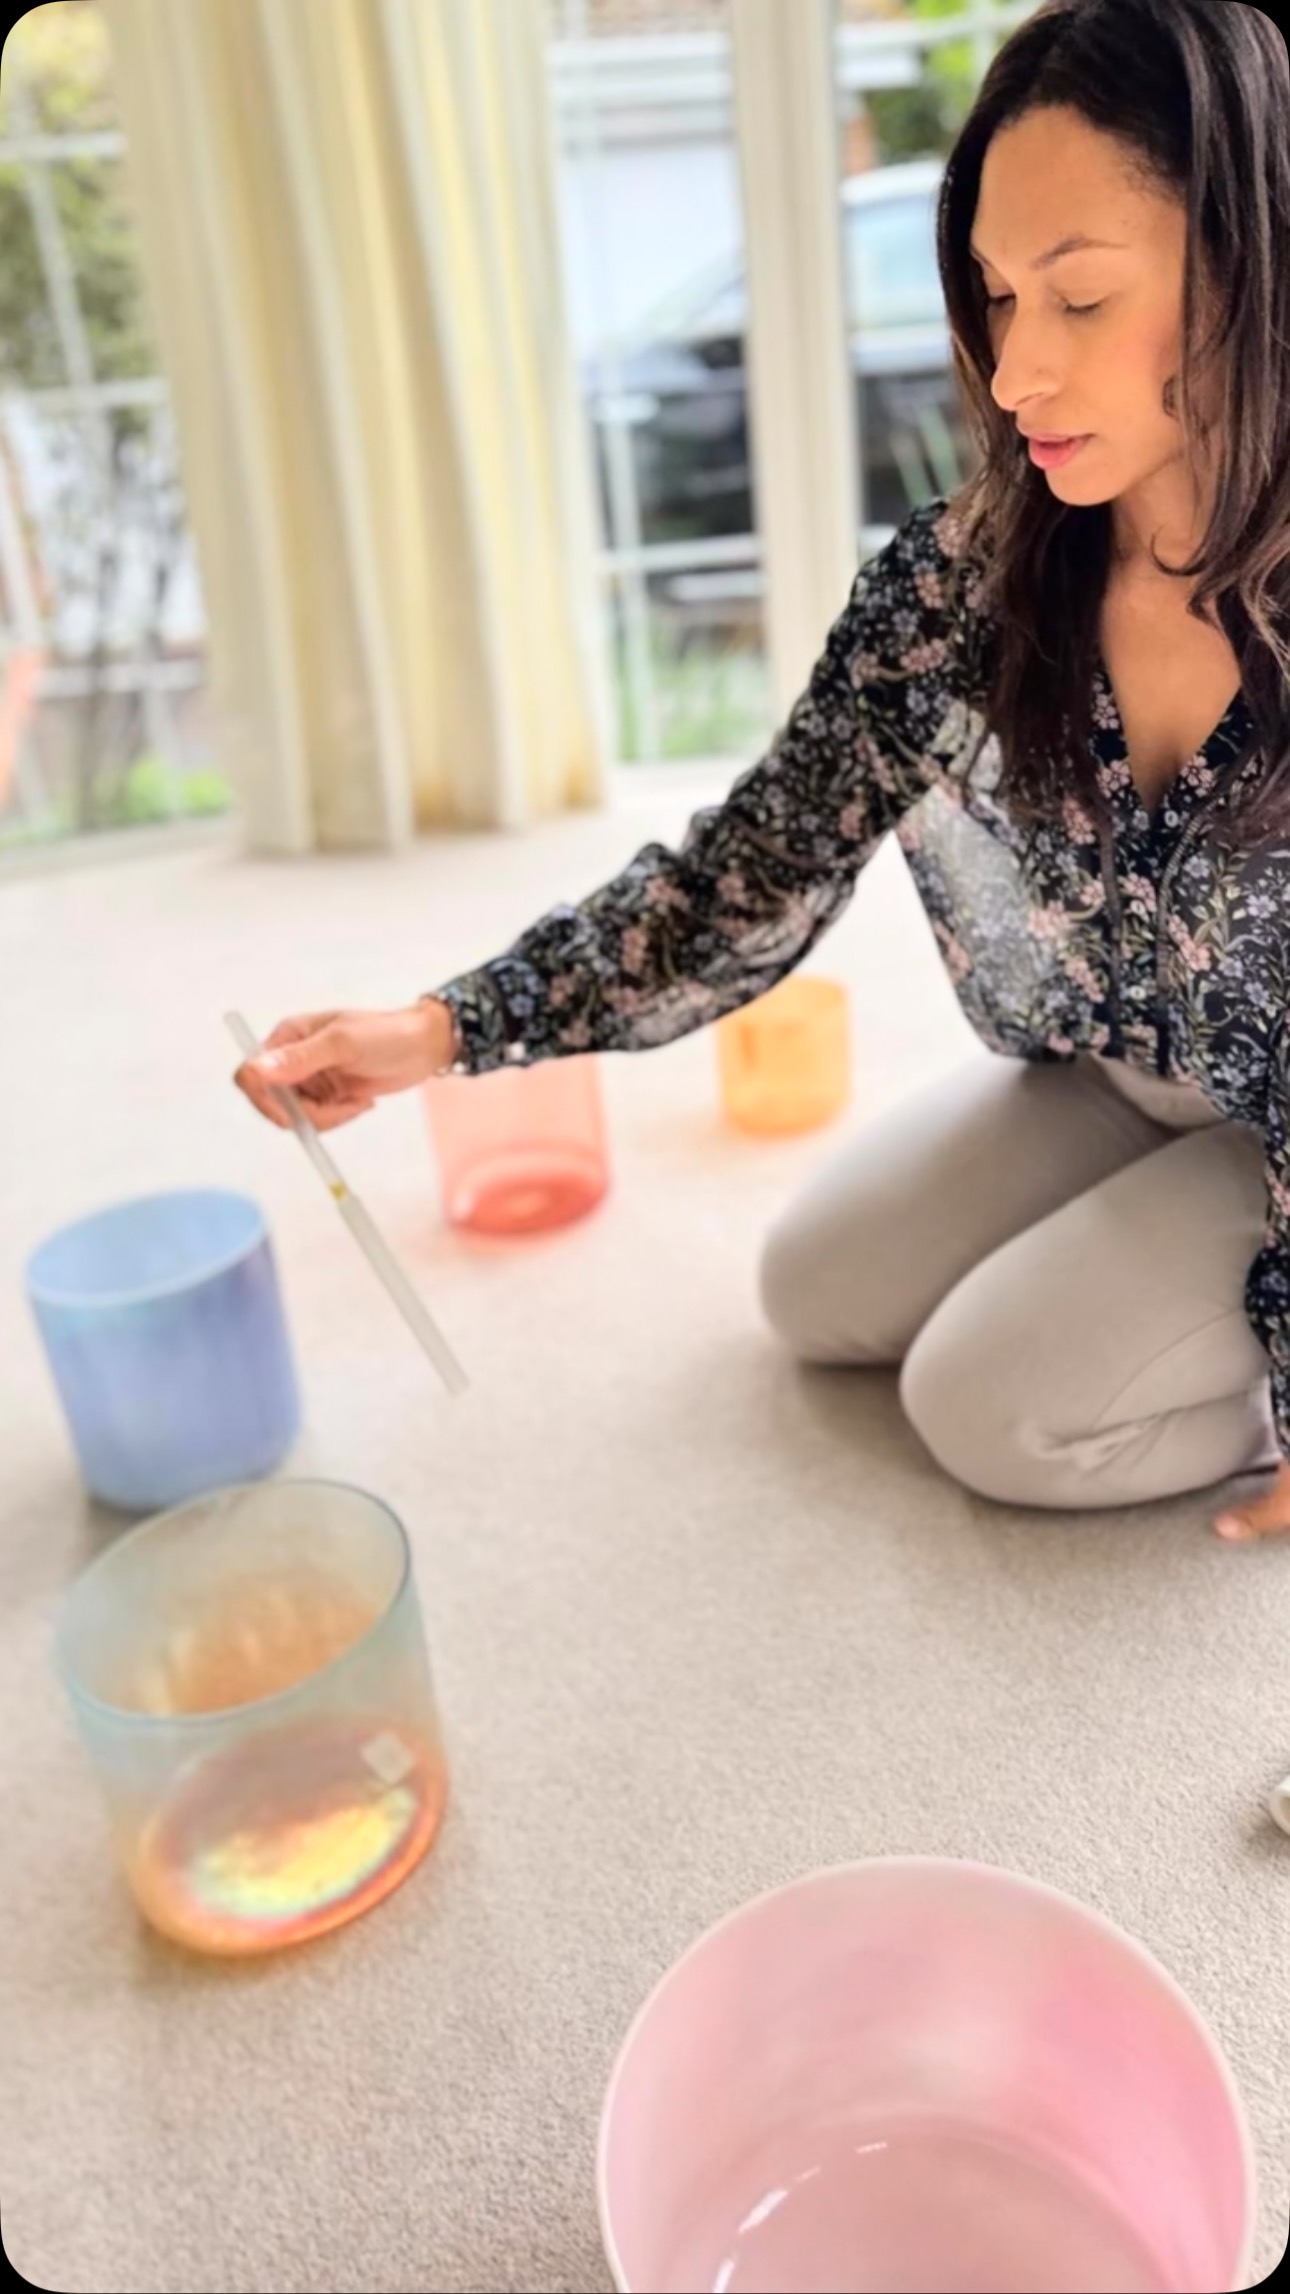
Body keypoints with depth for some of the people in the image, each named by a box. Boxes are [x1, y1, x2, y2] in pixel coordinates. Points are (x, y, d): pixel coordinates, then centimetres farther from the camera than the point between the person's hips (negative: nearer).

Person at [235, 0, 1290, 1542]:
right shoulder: (960, 578, -18)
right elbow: (752, 878, -18)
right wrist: (444, 1028, -29)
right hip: (1113, 1081, 5)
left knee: (995, 1409, -15)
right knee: (818, 1295, 6)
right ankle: (1158, 1273, 19)